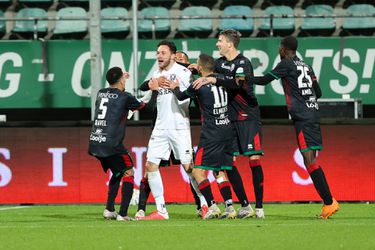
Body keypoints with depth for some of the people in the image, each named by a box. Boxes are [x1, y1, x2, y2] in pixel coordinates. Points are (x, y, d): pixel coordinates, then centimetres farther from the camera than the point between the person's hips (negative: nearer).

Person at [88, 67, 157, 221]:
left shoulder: (101, 93, 13)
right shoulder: (124, 97, -5)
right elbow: (148, 108, 3)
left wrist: (120, 79, 47)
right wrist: (154, 90, 14)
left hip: (94, 144, 7)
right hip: (111, 145, -7)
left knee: (117, 173, 24)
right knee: (128, 173, 5)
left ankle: (109, 210, 15)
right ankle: (122, 214, -8)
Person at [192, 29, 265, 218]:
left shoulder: (243, 63, -11)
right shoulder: (220, 63, 11)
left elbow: (237, 83, -29)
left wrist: (213, 80, -30)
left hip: (248, 117, -7)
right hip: (229, 118, 7)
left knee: (254, 159, -11)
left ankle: (259, 207, -6)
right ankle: (245, 206, 5)